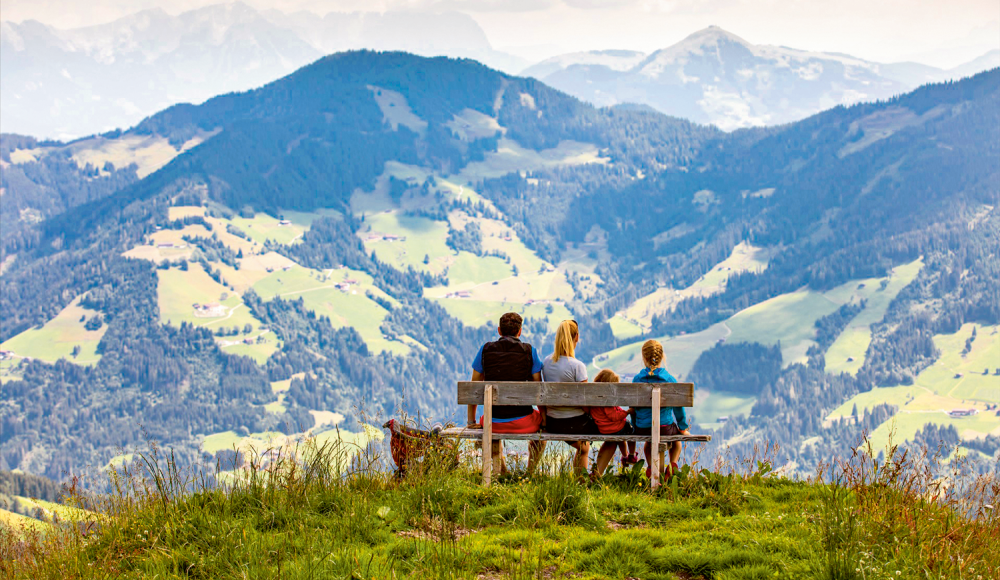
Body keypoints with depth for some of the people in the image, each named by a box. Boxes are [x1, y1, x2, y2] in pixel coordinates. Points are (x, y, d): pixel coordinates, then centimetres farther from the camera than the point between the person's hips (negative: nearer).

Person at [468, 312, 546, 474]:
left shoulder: (486, 350, 4)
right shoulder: (529, 351, 0)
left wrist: (471, 421, 18)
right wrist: (545, 417, 16)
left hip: (495, 422, 1)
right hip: (522, 422, -1)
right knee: (543, 423, 34)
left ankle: (500, 470, 28)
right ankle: (530, 472, 32)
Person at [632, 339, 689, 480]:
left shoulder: (637, 379, -4)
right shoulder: (669, 379, -8)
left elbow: (633, 406, 2)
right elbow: (678, 406, -1)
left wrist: (635, 428, 15)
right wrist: (683, 427, 12)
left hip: (642, 429, 1)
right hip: (665, 427, -1)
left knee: (648, 442, 37)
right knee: (678, 434, 34)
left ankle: (652, 467, 16)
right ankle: (673, 464, 15)